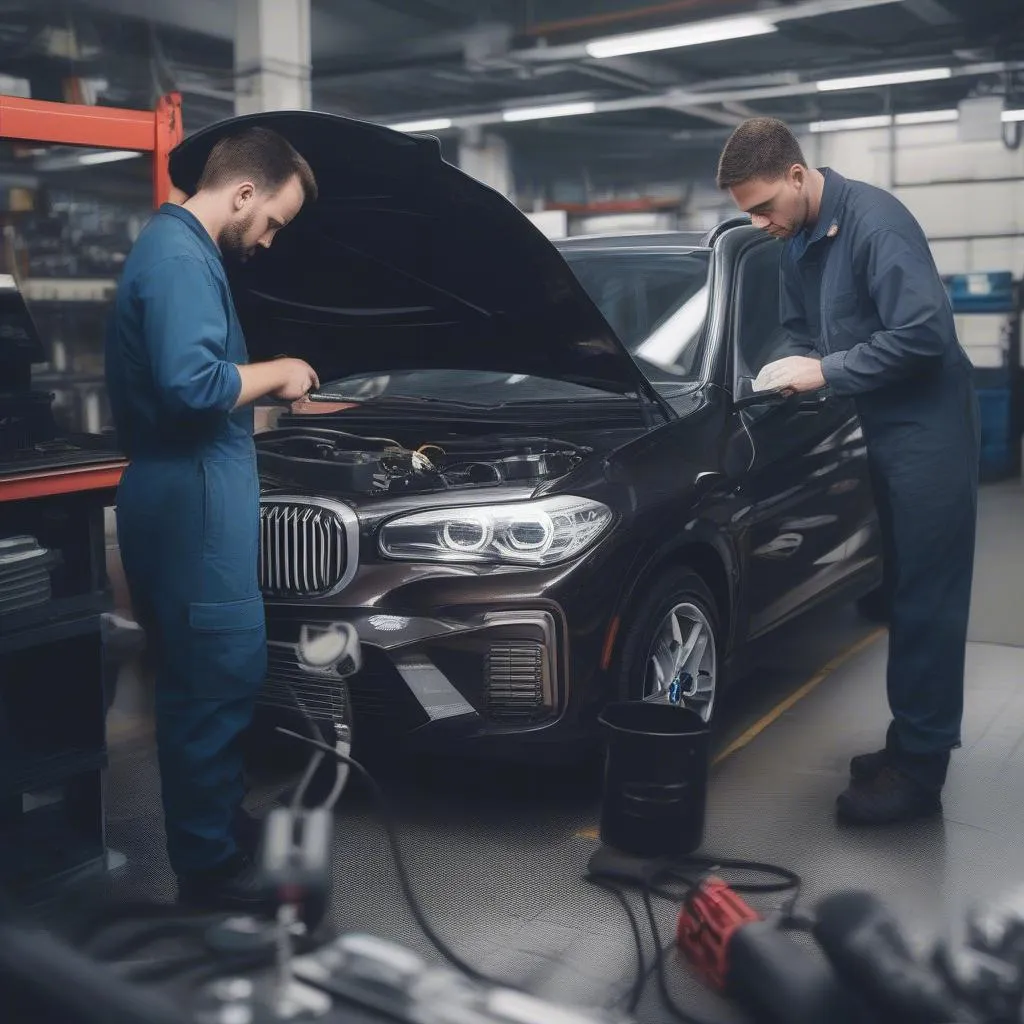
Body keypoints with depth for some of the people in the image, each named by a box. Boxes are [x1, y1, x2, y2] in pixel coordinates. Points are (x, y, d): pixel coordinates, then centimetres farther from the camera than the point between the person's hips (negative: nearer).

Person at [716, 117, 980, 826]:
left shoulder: (875, 220, -17)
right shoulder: (799, 243, 10)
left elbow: (926, 331, -24)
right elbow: (802, 330, 23)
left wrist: (827, 371, -18)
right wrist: (791, 364, 1)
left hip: (928, 432, -9)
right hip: (881, 431, 9)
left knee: (926, 600, -4)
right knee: (905, 594, 14)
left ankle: (918, 770, 3)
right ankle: (911, 743, 24)